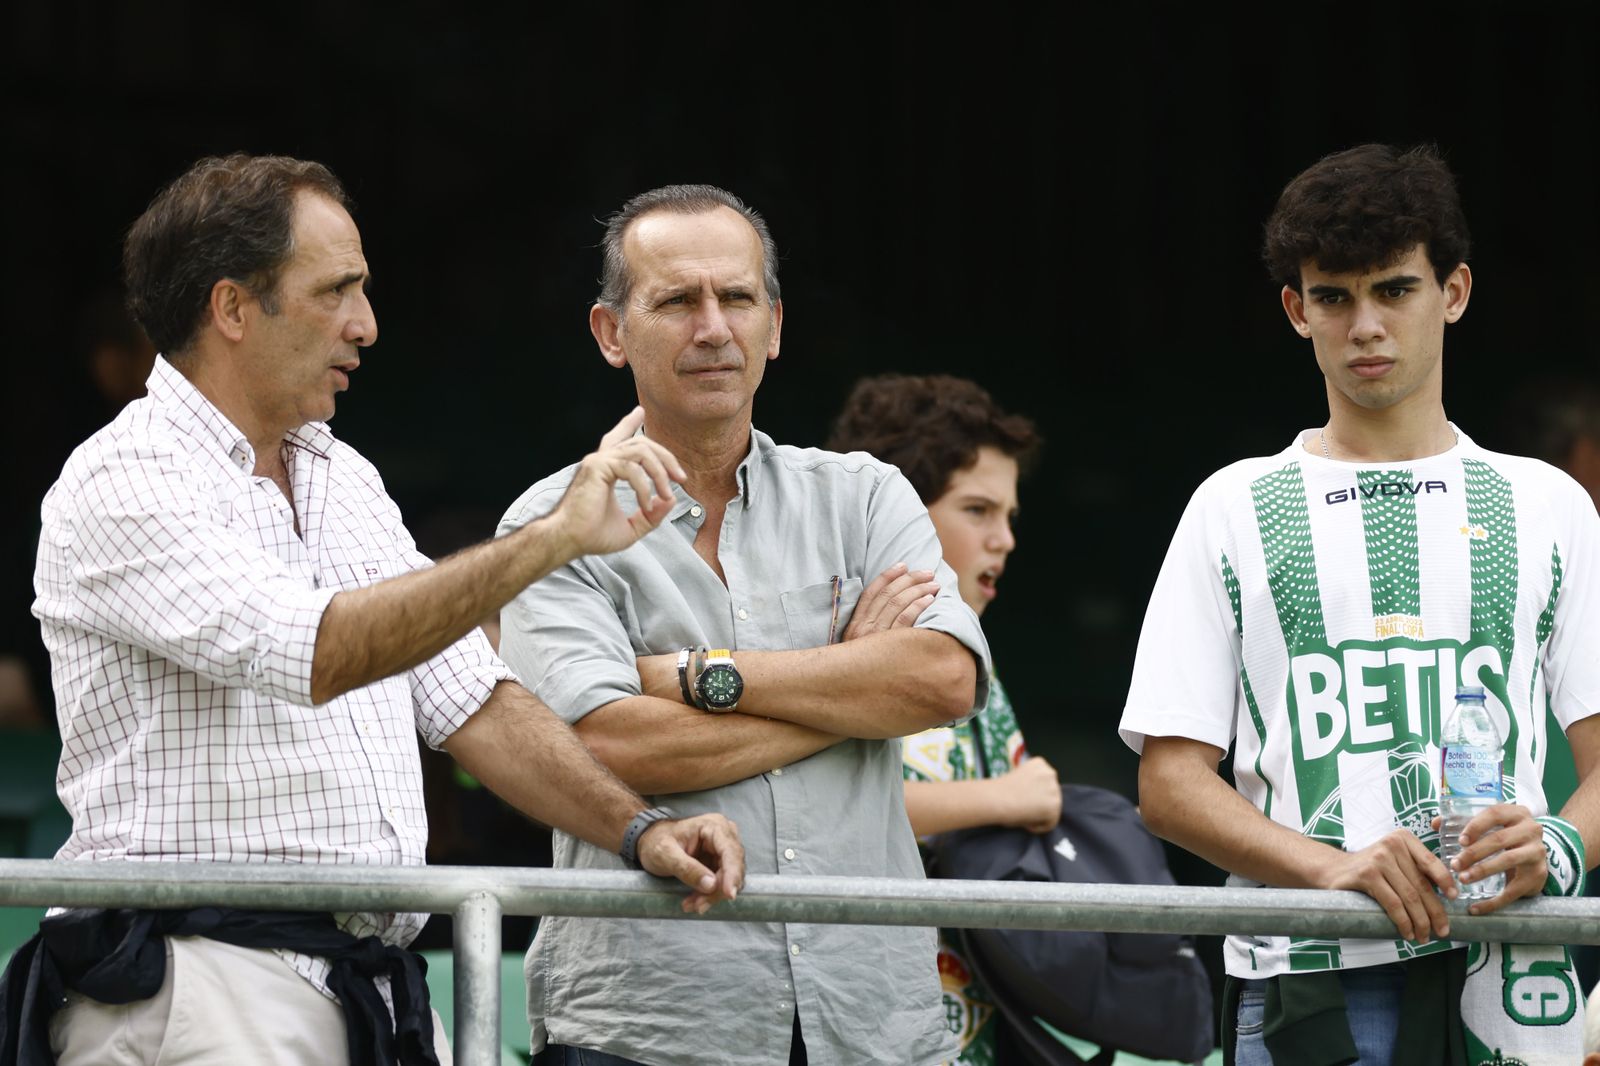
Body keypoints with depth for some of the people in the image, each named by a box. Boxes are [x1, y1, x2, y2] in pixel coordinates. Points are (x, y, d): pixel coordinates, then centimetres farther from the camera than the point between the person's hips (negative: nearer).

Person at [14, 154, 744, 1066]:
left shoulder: (344, 479, 19)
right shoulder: (122, 485, -9)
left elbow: (468, 699, 19)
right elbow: (316, 654, -24)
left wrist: (639, 829, 3)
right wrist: (556, 537, -25)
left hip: (377, 985, 8)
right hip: (211, 991, -8)